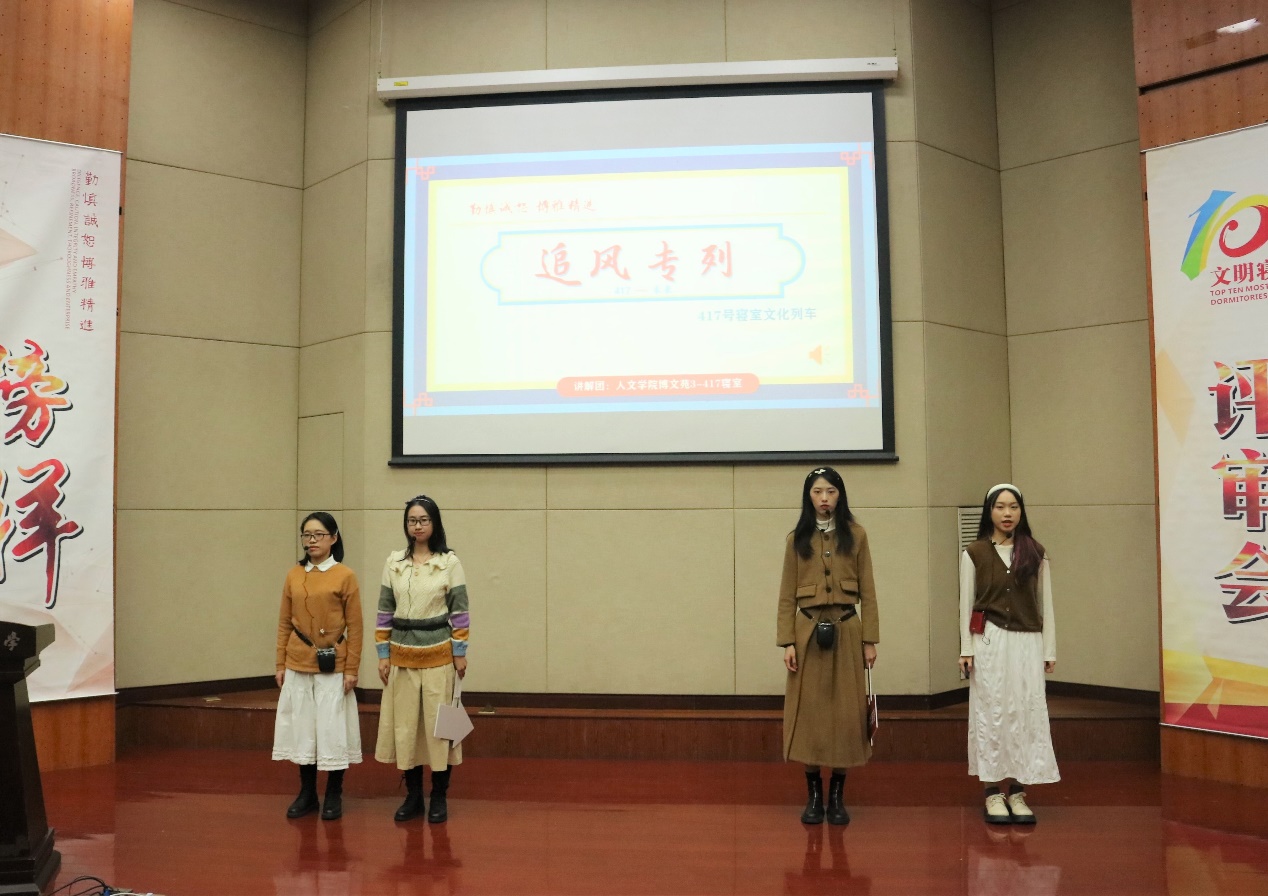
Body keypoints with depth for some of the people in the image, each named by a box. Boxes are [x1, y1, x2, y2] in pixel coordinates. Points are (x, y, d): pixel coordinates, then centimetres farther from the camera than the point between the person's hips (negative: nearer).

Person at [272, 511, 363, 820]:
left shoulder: (345, 576, -7)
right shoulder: (293, 575, 4)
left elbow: (355, 627, -6)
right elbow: (284, 624, 8)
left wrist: (351, 669, -8)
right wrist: (280, 664, 4)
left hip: (333, 667, -4)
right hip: (298, 666, 4)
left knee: (332, 729, 3)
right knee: (302, 728, 11)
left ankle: (334, 796, 18)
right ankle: (307, 793, 25)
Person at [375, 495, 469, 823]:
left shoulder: (449, 562, -4)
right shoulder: (393, 562, 4)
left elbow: (460, 610, -3)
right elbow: (385, 611, 7)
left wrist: (460, 652, -6)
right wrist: (383, 653, 3)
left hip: (438, 654, -3)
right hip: (402, 654, 3)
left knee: (438, 722, 2)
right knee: (404, 723, 7)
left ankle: (439, 797, 14)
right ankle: (413, 795, 20)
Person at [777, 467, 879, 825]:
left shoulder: (856, 535, 3)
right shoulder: (797, 539, 4)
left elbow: (867, 593, 3)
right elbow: (787, 596, 2)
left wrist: (870, 640, -2)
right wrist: (787, 642, -6)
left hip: (846, 632, 0)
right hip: (808, 633, 0)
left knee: (845, 712, 4)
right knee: (809, 712, 3)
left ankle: (837, 796, 16)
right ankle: (813, 795, 15)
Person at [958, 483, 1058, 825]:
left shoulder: (1035, 553, 6)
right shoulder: (974, 553, 2)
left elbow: (1045, 602, 8)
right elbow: (966, 603, 2)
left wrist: (1049, 649, 4)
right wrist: (966, 649, -3)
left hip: (1027, 643, 2)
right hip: (989, 642, -1)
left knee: (1027, 713, 1)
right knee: (990, 713, 1)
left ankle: (1018, 792, 9)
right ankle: (992, 793, 8)